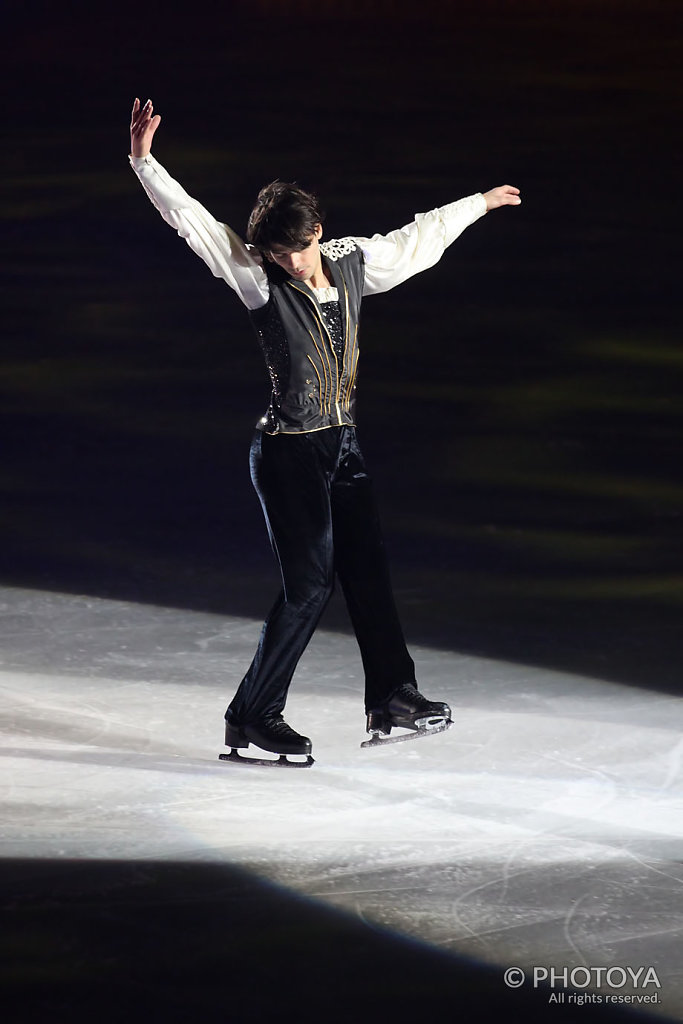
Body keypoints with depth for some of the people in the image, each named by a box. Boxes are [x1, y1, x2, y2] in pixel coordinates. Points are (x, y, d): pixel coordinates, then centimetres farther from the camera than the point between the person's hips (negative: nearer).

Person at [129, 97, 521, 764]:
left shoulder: (352, 263, 5)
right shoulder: (259, 280, -10)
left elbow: (417, 239, 20)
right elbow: (193, 222, -18)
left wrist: (479, 203, 33)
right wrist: (144, 161, -28)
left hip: (343, 445, 6)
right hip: (289, 451, -6)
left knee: (367, 570, 9)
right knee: (309, 584, -6)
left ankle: (393, 701, 19)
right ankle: (251, 715, 3)